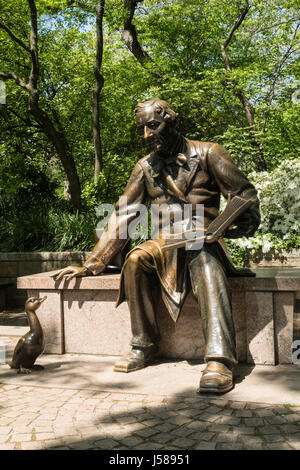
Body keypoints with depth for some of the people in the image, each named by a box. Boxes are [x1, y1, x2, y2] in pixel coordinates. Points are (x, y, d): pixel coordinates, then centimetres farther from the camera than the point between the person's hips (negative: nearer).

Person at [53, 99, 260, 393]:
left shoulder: (207, 153, 2)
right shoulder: (145, 167, 11)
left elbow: (245, 193, 0)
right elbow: (122, 216, 9)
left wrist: (248, 218, -26)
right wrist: (90, 265, 4)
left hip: (204, 239, -3)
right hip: (167, 243, 3)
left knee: (205, 263, -38)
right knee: (135, 259, -29)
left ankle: (219, 360, -44)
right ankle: (144, 346, -17)